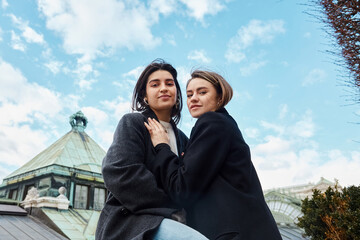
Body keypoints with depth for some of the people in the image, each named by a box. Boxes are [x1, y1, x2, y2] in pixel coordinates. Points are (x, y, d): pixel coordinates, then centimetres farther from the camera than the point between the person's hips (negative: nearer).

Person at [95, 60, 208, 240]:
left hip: (168, 222, 7)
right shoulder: (132, 122, 2)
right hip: (131, 221, -7)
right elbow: (121, 175, -13)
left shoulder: (181, 139, 21)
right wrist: (175, 205, -12)